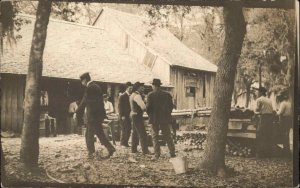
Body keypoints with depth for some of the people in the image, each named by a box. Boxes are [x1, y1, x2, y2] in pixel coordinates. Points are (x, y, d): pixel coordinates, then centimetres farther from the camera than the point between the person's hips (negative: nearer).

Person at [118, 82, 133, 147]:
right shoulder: (122, 96, -5)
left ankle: (125, 143, 12)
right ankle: (123, 143, 3)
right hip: (124, 116, -6)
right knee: (124, 130, -5)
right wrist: (122, 115, -15)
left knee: (128, 130, 4)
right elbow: (120, 106, -9)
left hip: (129, 116, 6)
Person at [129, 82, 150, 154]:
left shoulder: (132, 95, 14)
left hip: (133, 114, 11)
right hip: (137, 115, -11)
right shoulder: (137, 96, -19)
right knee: (142, 133, -10)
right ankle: (145, 150, -12)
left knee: (135, 133, 16)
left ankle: (134, 149, 21)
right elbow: (142, 106, -35)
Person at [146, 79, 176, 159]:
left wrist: (150, 115, 7)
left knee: (155, 136, 6)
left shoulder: (151, 95, -9)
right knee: (167, 135, 10)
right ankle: (172, 153, 7)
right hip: (165, 118, 3)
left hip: (154, 118, -3)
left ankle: (157, 154, 2)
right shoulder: (167, 94, 2)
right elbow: (171, 106, 4)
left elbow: (148, 107, -9)